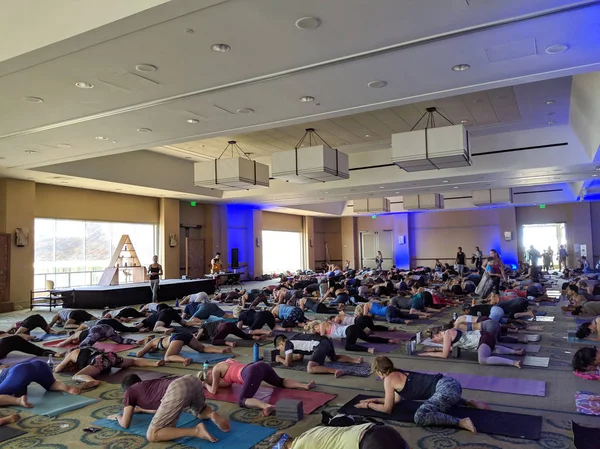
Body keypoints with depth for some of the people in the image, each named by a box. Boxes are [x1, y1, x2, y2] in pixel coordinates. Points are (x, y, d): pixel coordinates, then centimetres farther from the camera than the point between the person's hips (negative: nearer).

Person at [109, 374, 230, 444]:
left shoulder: (129, 392, 28)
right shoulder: (148, 385, 44)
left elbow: (125, 424, 30)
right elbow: (159, 408, 57)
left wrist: (118, 416, 51)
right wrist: (140, 409, 66)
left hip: (177, 390, -7)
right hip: (193, 380, 8)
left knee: (152, 436, 2)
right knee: (200, 412, 38)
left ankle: (197, 431, -12)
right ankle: (212, 415, 2)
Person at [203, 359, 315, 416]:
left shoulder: (215, 369, 15)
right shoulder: (226, 363, 37)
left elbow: (213, 391, 24)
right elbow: (228, 383, 47)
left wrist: (206, 385, 43)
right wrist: (212, 383, 46)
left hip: (252, 372, -9)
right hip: (261, 365, 9)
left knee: (242, 401, -14)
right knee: (280, 382, 31)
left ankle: (267, 406, -45)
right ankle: (306, 385, 10)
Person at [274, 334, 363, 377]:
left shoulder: (288, 343, 6)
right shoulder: (294, 340, 31)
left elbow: (288, 363, 6)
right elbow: (300, 357, 41)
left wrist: (280, 359, 25)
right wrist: (284, 357, 37)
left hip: (321, 345, -10)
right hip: (326, 341, 10)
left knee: (310, 369, -19)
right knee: (335, 358, 36)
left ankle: (335, 371, -36)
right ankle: (356, 360, 17)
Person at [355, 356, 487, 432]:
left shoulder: (389, 379, -3)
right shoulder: (400, 374, 22)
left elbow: (387, 409, 5)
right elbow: (396, 399, 36)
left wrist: (368, 405, 19)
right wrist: (375, 399, 36)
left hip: (446, 388, -10)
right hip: (450, 383, 10)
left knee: (420, 417, -25)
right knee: (434, 401, 41)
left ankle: (462, 422, -22)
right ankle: (469, 403, 25)